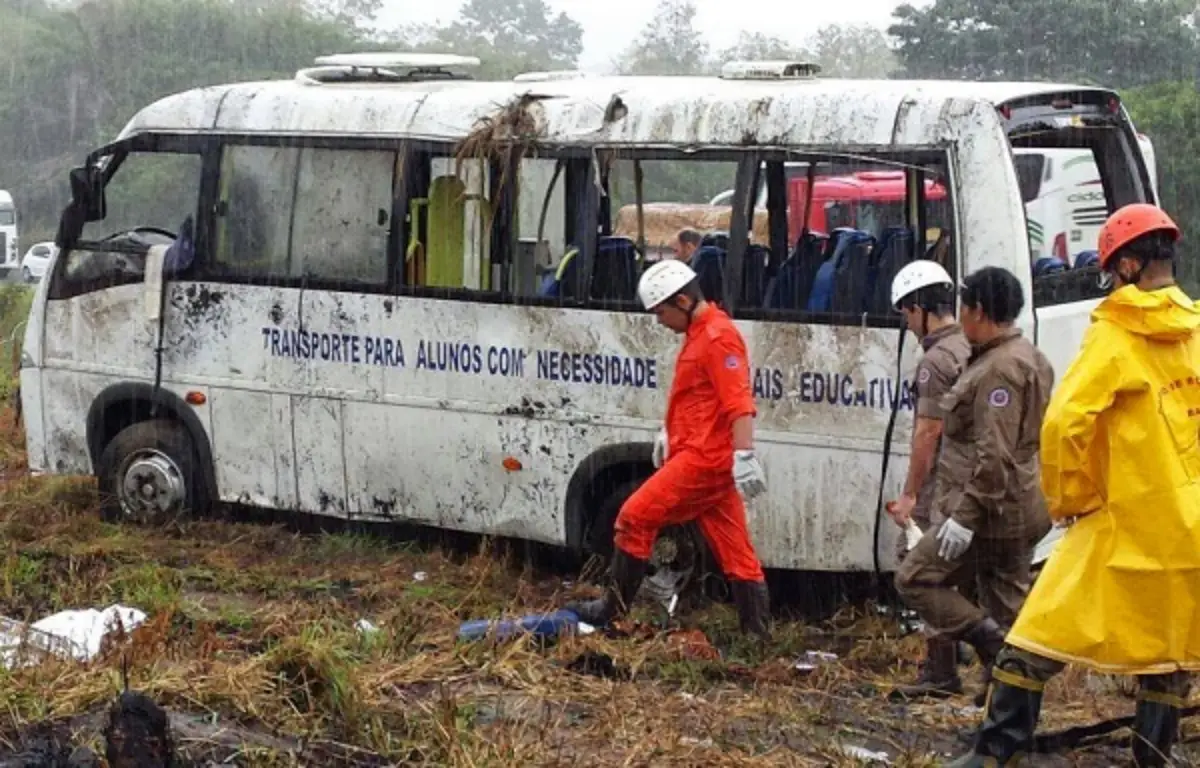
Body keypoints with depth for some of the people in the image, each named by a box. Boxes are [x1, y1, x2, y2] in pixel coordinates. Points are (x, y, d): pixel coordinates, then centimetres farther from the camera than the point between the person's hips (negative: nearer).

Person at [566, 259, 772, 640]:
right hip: (708, 457, 10)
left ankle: (612, 608, 2)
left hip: (704, 457, -10)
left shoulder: (718, 337, -14)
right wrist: (669, 432, 30)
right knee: (734, 549, 9)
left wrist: (744, 454, -29)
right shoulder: (699, 333, 18)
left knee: (635, 517, -6)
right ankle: (756, 630, 11)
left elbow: (739, 402, -23)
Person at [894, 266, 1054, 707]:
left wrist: (965, 516, -25)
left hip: (993, 512, -10)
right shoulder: (1029, 359, 16)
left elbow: (994, 455, -25)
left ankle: (992, 644, -11)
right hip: (1018, 510, 10)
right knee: (1006, 606, 12)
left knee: (915, 578, -3)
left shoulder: (1000, 368, -18)